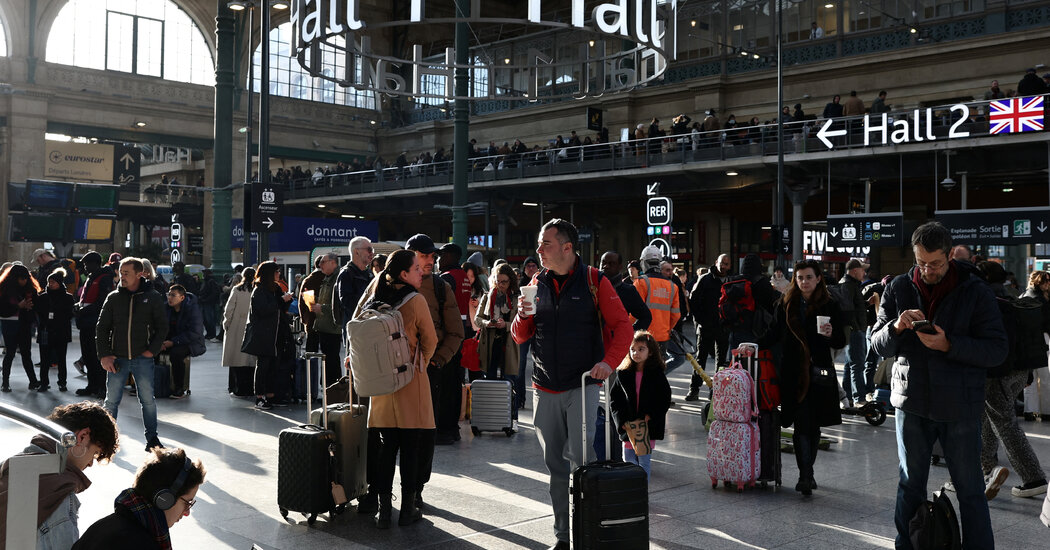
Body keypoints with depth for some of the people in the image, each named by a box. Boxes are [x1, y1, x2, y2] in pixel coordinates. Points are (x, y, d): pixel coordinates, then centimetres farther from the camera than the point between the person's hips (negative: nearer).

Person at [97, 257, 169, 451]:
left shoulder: (152, 297, 0)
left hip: (143, 359, -1)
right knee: (111, 401, 6)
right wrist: (104, 355, -2)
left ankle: (152, 438, 16)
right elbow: (101, 328, 7)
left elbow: (162, 327, 4)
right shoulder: (113, 297, 4)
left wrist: (152, 350, -7)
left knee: (148, 400, 4)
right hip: (117, 359, 2)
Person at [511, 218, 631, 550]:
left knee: (580, 458, -13)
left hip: (582, 385, -4)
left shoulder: (594, 281, -2)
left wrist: (609, 361, -18)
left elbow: (623, 326, -3)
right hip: (545, 389, 4)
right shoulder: (538, 284, 10)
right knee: (556, 466, 9)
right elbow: (519, 337, 13)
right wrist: (523, 315, -9)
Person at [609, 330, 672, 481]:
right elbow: (614, 399, 3)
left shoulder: (657, 375, -3)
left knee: (644, 462, 0)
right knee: (629, 462, 9)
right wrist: (623, 422, -8)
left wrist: (648, 418, -14)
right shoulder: (623, 374, 3)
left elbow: (665, 401, -3)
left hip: (648, 427, -2)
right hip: (628, 427, 2)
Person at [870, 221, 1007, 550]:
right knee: (910, 486, 15)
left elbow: (997, 350, -10)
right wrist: (896, 327, -19)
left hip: (960, 408, -2)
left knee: (970, 490, 7)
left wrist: (948, 345, -24)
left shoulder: (975, 291, -5)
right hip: (911, 401, 2)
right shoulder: (899, 288, 2)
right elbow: (879, 345, 2)